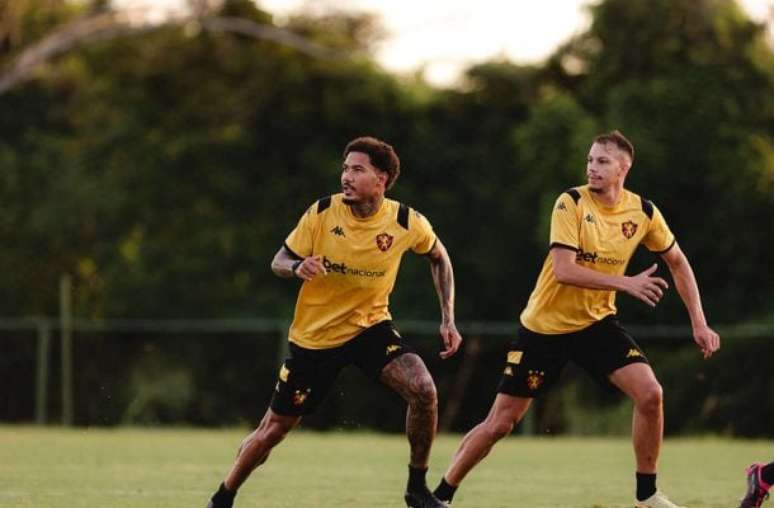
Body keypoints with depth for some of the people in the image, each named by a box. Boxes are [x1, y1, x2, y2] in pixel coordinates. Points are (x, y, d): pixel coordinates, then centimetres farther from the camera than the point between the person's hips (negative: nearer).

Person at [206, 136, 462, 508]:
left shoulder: (406, 223, -13)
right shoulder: (322, 213, -16)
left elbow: (438, 256, 8)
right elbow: (279, 261, -6)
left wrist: (448, 319, 1)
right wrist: (297, 268, -31)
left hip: (370, 326, 1)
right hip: (314, 335, -1)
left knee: (423, 390, -24)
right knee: (275, 427, 4)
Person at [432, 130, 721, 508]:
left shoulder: (642, 212, -5)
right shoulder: (571, 204, -17)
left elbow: (678, 263, 9)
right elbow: (564, 270, -27)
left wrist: (699, 323, 4)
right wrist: (625, 283, -32)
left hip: (597, 322, 3)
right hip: (545, 325, -3)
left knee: (650, 394, -18)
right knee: (500, 423, -3)